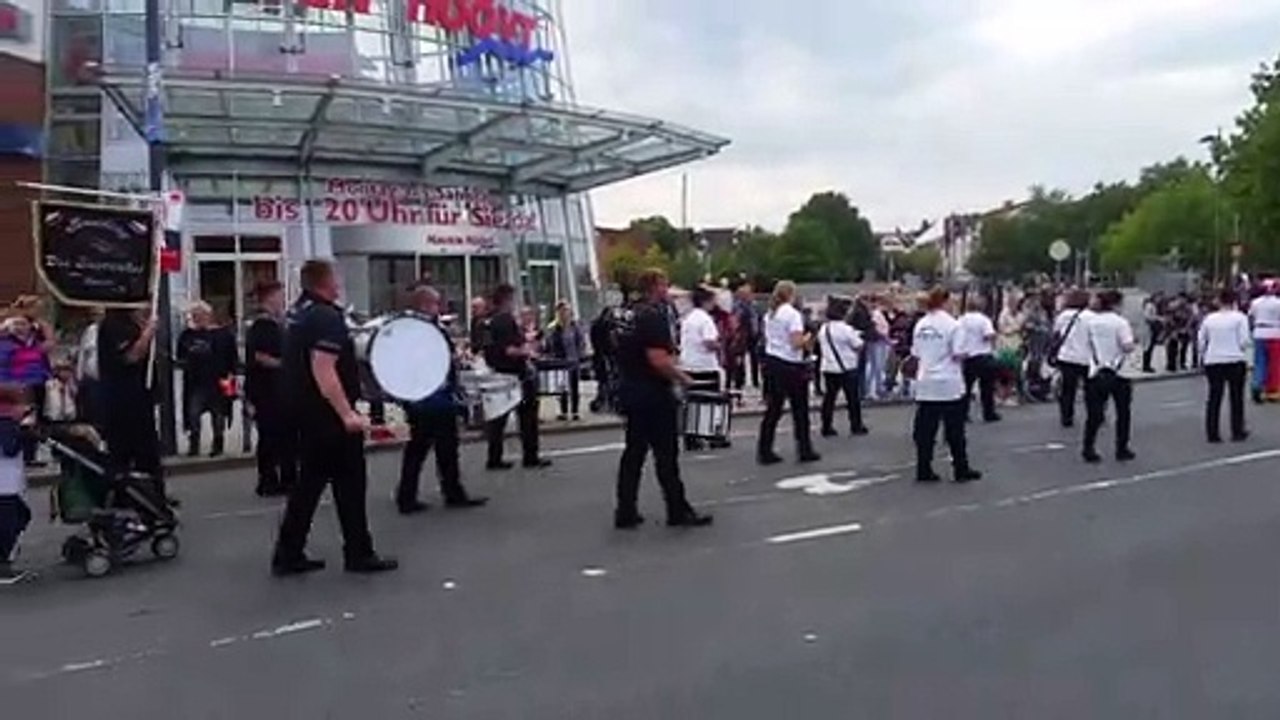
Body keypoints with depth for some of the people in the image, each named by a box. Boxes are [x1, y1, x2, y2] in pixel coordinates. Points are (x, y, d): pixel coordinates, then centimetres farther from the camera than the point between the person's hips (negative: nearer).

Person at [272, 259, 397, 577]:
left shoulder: (299, 312, 11)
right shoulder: (326, 316, -18)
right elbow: (323, 371, -27)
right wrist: (347, 413, -27)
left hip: (306, 411, 9)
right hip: (328, 414, -9)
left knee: (310, 482, 14)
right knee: (350, 482, 2)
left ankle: (288, 555, 16)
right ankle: (359, 554, 11)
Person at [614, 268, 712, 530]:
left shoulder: (631, 315, 12)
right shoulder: (653, 316, -16)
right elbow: (658, 359, -24)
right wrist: (682, 377, -11)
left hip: (630, 389, 9)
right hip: (653, 394, -9)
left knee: (633, 452, 11)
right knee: (666, 454, 0)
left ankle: (625, 513, 13)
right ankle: (678, 511, 8)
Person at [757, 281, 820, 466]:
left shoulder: (769, 314, 10)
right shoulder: (793, 314, -13)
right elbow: (796, 343, -20)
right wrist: (808, 339, 0)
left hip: (771, 361, 7)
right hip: (790, 365, -7)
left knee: (773, 409, 10)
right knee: (800, 409, 7)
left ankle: (764, 451, 9)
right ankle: (805, 450, 15)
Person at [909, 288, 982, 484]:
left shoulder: (920, 325, 5)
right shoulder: (952, 324, -9)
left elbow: (915, 356, 8)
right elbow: (958, 355, -12)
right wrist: (960, 367, 7)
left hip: (925, 384, 4)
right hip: (949, 384, -4)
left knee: (925, 430, 6)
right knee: (955, 431, 6)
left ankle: (924, 471, 8)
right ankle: (961, 470, 13)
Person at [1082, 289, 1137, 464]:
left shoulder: (1091, 321, 2)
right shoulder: (1120, 322, -11)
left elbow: (1088, 344, 7)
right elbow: (1128, 346, -17)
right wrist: (1133, 342, 2)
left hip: (1096, 372, 3)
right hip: (1118, 373, -3)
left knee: (1094, 413, 6)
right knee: (1123, 413, 12)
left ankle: (1089, 449, 4)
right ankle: (1122, 450, 16)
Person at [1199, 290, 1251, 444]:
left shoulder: (1209, 318, 6)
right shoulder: (1240, 317, -3)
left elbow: (1200, 342, 7)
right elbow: (1244, 341, -7)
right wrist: (1241, 350, 13)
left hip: (1213, 362, 3)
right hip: (1235, 361, -3)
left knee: (1214, 398, 7)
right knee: (1236, 398, 7)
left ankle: (1212, 433, 6)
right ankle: (1237, 432, 11)